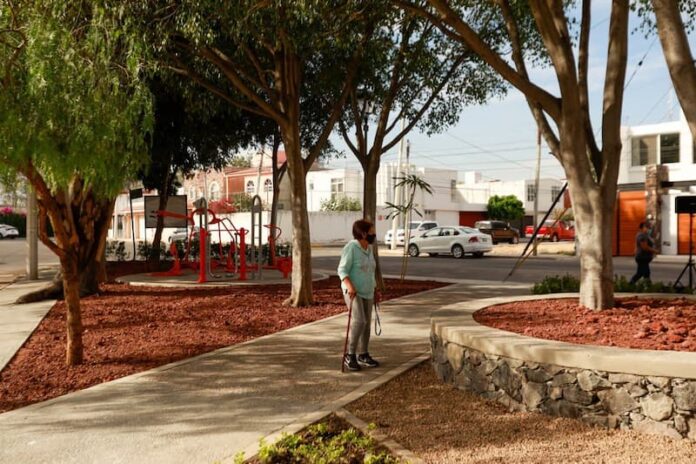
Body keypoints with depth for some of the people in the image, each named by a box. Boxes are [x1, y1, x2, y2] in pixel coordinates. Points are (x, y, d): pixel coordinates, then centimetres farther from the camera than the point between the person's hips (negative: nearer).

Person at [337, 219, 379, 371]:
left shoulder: (368, 248, 9)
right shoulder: (351, 248, -15)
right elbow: (342, 270, -18)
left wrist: (373, 289, 20)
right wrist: (350, 286, -31)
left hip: (366, 292, 8)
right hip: (353, 292, -8)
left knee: (366, 323, 9)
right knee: (358, 321, -19)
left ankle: (363, 355, 19)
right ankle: (350, 355, -9)